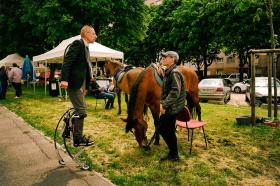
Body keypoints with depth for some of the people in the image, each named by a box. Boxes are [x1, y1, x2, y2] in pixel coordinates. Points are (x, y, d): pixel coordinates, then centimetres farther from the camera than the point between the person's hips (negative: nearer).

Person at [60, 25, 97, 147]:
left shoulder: (85, 46, 17)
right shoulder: (78, 44, -11)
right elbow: (67, 61, -21)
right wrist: (64, 79, -29)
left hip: (81, 84, 10)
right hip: (74, 83, -10)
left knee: (79, 110, 17)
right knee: (81, 111, -6)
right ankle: (78, 139, 5)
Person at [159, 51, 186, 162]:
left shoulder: (174, 72, -17)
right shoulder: (168, 72, 13)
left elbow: (175, 92, -25)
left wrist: (165, 105, -23)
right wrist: (162, 102, 5)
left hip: (172, 108, -9)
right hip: (168, 107, 9)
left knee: (168, 131, 1)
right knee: (163, 129, 15)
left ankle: (174, 156, 19)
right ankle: (172, 153, 30)